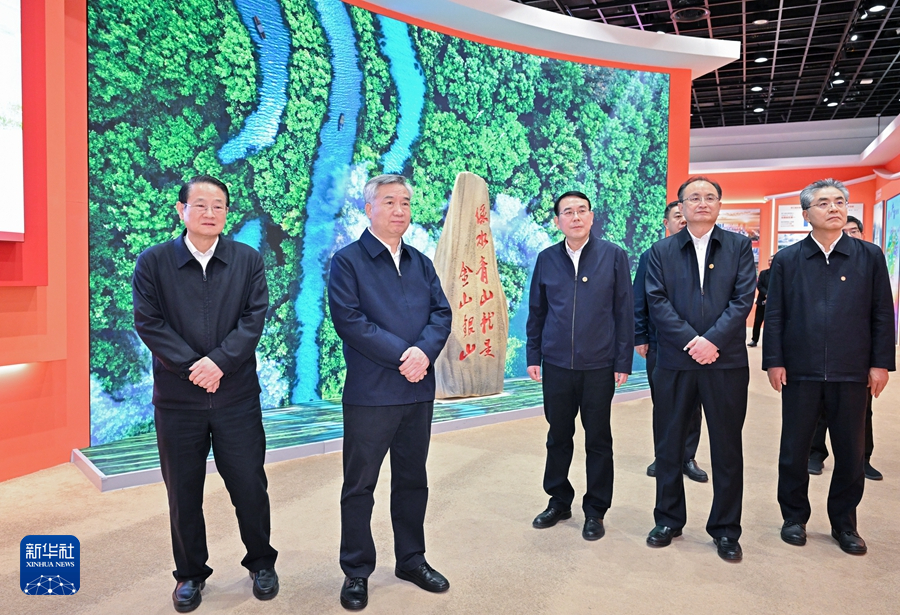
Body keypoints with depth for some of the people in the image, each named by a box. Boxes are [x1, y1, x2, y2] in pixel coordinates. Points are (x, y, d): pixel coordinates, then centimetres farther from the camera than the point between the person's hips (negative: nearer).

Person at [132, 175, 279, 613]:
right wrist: (191, 366, -14)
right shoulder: (152, 262, 1)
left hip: (237, 396, 0)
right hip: (177, 398, 0)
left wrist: (219, 360, -17)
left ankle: (261, 563, 30)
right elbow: (149, 323, -6)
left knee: (249, 485, 7)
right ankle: (190, 573, 32)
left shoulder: (248, 260, 3)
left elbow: (254, 318, -5)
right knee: (183, 493, 12)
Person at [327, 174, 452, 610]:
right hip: (370, 392, -5)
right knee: (359, 485, 6)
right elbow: (349, 320, -15)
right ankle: (356, 573, 23)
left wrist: (424, 350, -14)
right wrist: (402, 354, -18)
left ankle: (411, 560, 33)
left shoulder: (421, 263, 13)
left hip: (418, 391, 6)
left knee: (413, 480, 16)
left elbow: (442, 313, 5)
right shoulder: (348, 261, -4)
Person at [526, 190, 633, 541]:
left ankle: (595, 511, 24)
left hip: (599, 367, -2)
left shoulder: (613, 256, -2)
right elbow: (536, 311, 9)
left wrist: (623, 361, -5)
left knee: (598, 440, 9)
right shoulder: (546, 259, 4)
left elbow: (624, 311, -2)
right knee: (558, 437, 13)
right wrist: (533, 356, 6)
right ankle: (559, 502, 31)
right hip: (556, 365, 2)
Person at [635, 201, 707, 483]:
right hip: (658, 343, 1)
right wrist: (640, 338, -2)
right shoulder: (651, 256, 4)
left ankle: (688, 457, 21)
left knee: (692, 404, 8)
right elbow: (639, 301, 3)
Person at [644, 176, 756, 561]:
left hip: (727, 361, 0)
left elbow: (743, 298, -4)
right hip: (675, 362, 1)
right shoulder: (662, 251, 6)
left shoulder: (739, 246, 6)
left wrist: (712, 340, -15)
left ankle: (726, 530, 22)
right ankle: (668, 520, 26)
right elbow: (657, 302, -3)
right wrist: (691, 341, -14)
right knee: (668, 446, 9)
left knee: (727, 449, 8)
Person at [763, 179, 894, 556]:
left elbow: (882, 315, 5)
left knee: (851, 452, 10)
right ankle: (794, 516, 24)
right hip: (800, 370, 0)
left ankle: (844, 522, 26)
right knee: (794, 449, 8)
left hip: (851, 372, 1)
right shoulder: (787, 260, 3)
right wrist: (774, 362, -3)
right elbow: (775, 316, 2)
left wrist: (881, 363, -1)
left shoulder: (870, 257, 5)